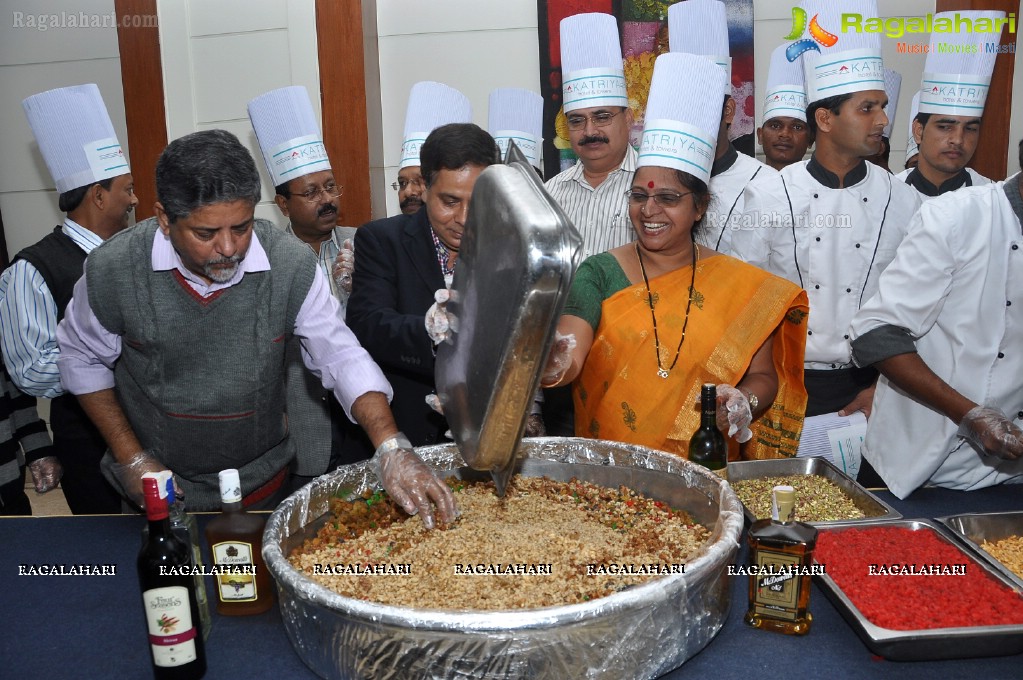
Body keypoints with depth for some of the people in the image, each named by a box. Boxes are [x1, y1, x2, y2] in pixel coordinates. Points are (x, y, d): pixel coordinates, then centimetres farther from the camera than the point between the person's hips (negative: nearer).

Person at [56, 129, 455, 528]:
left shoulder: (291, 266, -20)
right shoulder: (112, 270, -18)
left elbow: (341, 356, -16)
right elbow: (81, 357, -2)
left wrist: (391, 447, -31)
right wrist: (131, 458, -8)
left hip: (261, 487, 1)